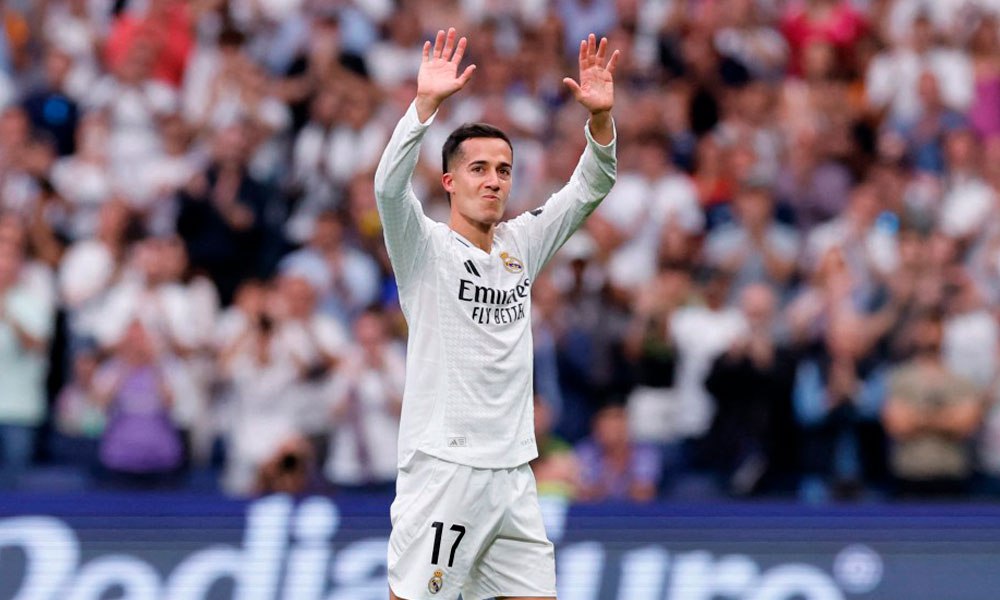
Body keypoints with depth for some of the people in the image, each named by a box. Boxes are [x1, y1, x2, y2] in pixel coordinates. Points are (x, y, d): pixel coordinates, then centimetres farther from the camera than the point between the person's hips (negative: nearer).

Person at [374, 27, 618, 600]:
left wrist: (601, 117, -7)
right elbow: (389, 186, -21)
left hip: (513, 474, 6)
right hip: (440, 467, -6)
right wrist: (427, 102, -31)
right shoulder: (427, 247, -3)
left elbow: (589, 188, 10)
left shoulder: (521, 245, 13)